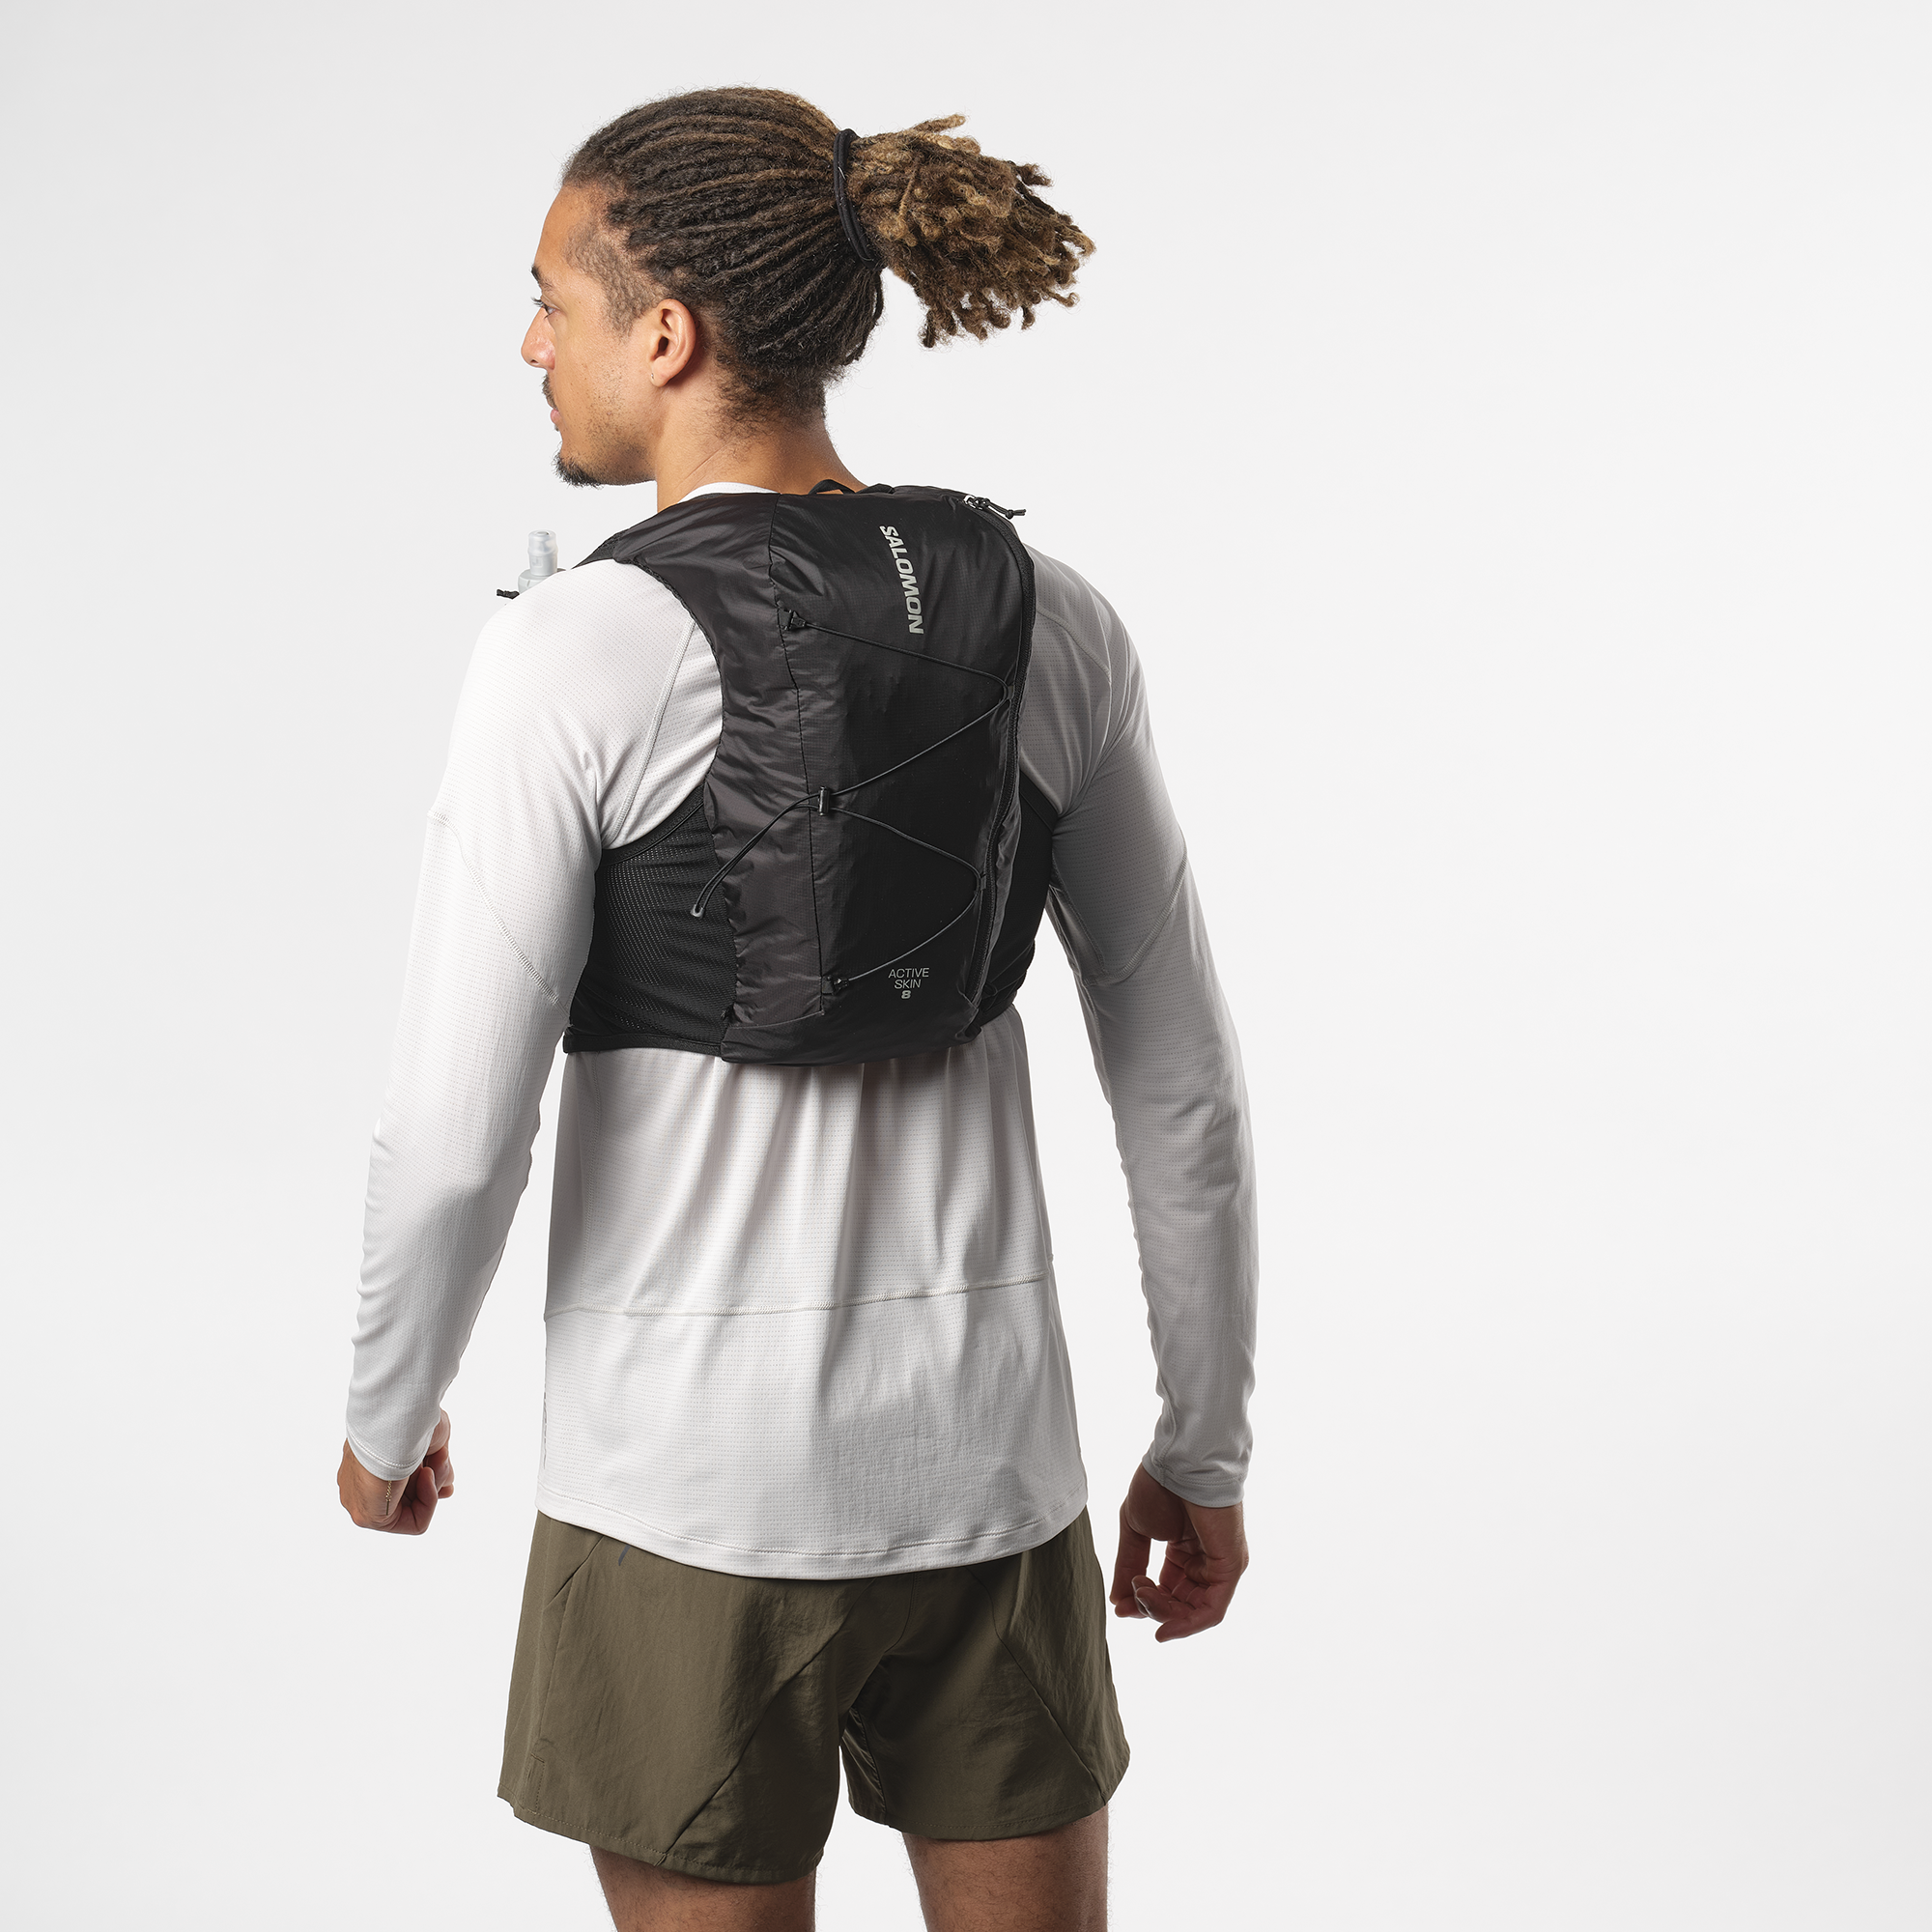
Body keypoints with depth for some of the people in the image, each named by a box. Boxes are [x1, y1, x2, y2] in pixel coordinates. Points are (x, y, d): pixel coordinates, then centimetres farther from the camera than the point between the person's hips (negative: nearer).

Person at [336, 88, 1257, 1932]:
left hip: (699, 1460, -3)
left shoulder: (573, 654, -17)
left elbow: (455, 1132, -15)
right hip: (980, 1438, 4)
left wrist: (386, 1415, 6)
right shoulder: (1050, 619, -2)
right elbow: (1180, 1075, 2)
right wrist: (1206, 1444, 13)